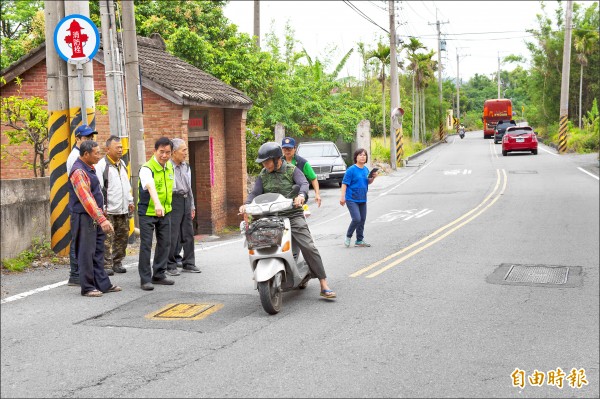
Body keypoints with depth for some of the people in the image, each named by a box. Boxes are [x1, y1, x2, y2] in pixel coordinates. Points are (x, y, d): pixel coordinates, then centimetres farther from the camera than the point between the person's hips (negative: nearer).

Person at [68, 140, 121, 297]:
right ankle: (87, 287, 5)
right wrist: (102, 219, -32)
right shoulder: (78, 172, -18)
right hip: (84, 218, -9)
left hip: (95, 217, 9)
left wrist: (101, 216, 22)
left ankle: (103, 284, 19)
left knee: (98, 251, 12)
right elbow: (86, 199, -27)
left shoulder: (90, 168, 12)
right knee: (86, 253, -3)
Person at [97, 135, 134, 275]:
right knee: (108, 238, -7)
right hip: (108, 210, -7)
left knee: (123, 236, 9)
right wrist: (102, 207, -15)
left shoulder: (122, 164, 17)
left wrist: (130, 201, 21)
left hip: (123, 209, 7)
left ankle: (117, 262, 19)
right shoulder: (102, 165, -8)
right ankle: (107, 265, -3)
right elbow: (98, 188, -11)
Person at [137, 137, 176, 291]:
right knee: (146, 245, -6)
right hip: (147, 212, -7)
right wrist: (157, 204, -57)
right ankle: (145, 279, 0)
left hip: (165, 211, 7)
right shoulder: (147, 168, -21)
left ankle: (159, 275, 20)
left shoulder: (170, 167, 3)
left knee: (165, 243, 8)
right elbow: (150, 187, -40)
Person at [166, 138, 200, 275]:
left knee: (188, 234, 10)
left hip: (186, 200, 7)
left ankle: (188, 263, 20)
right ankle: (170, 266, 4)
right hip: (174, 200, -7)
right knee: (173, 235, -5)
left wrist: (192, 206, 20)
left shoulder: (186, 166, 14)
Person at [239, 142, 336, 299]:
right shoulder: (263, 175, 11)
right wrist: (246, 204, -20)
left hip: (293, 216, -3)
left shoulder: (292, 170, 2)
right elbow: (255, 192, 2)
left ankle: (324, 286, -9)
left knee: (309, 247, -12)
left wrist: (301, 195, -37)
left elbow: (304, 183, -13)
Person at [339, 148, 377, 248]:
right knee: (356, 219, -15)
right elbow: (344, 183, -12)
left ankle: (359, 240, 23)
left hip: (362, 199, 7)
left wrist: (373, 178, 0)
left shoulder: (366, 169, 7)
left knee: (362, 220, 10)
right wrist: (342, 197, -17)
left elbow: (368, 182, 21)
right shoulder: (351, 170, -13)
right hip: (351, 199, -7)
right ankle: (348, 237, 7)